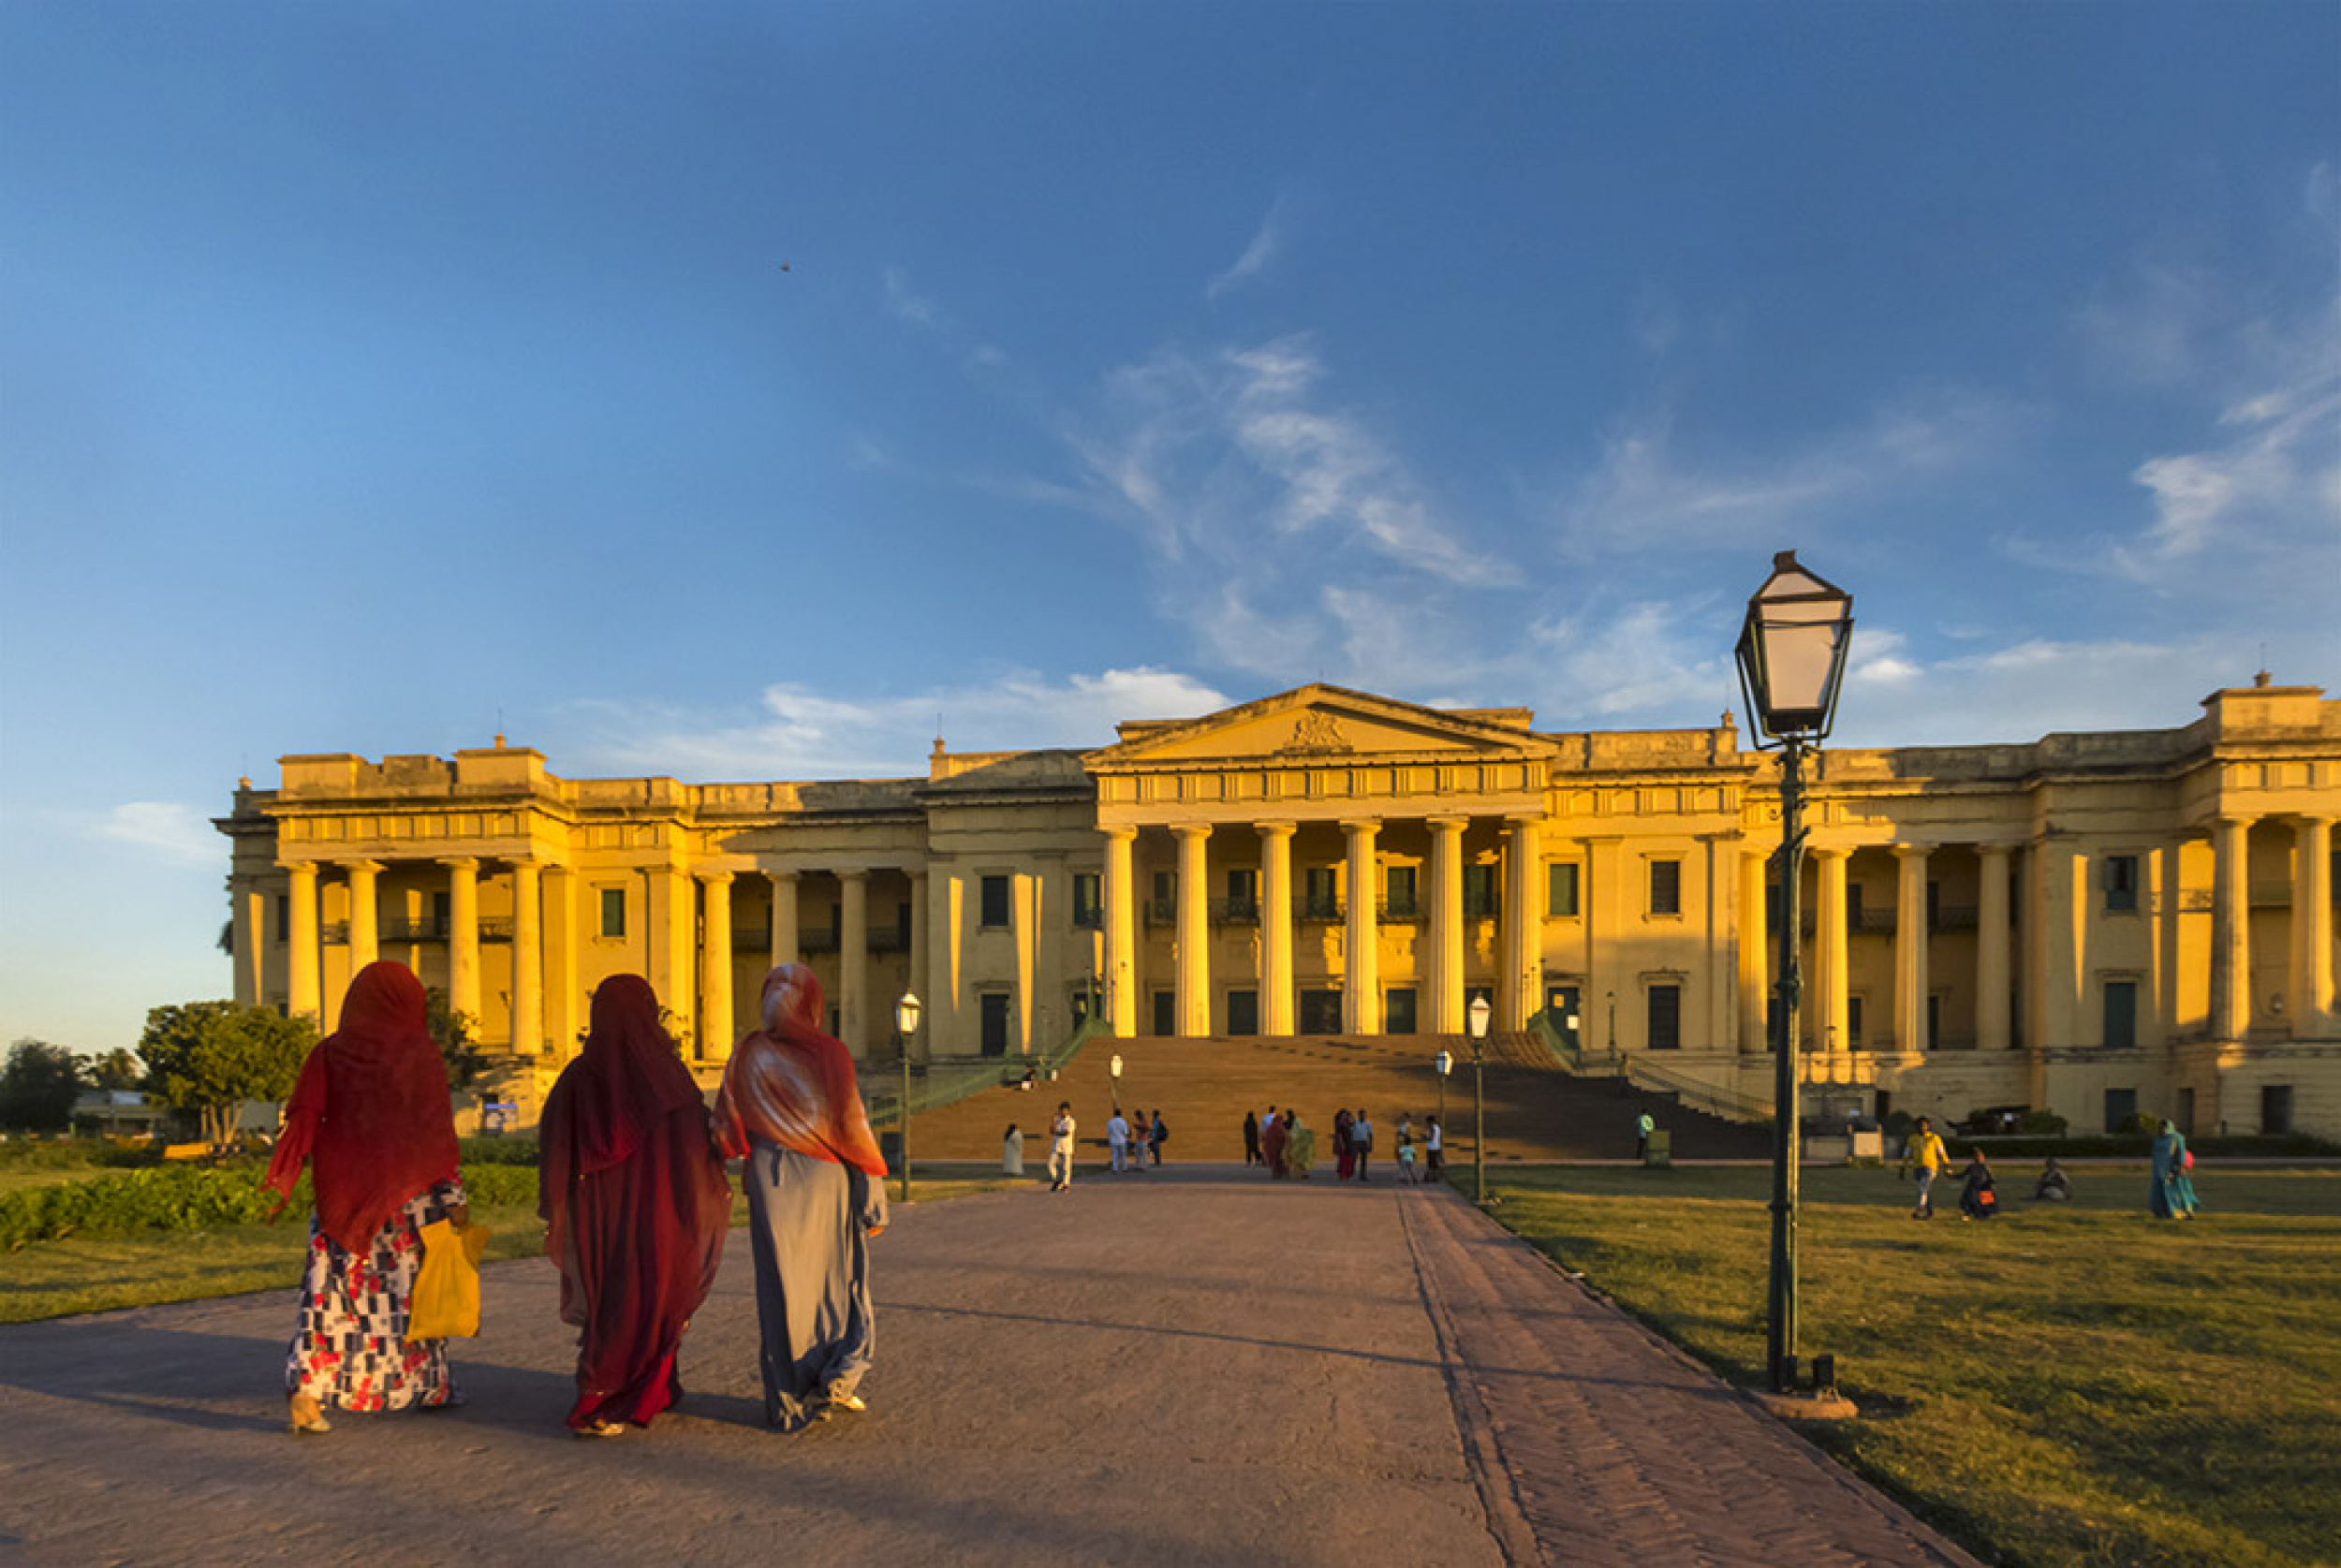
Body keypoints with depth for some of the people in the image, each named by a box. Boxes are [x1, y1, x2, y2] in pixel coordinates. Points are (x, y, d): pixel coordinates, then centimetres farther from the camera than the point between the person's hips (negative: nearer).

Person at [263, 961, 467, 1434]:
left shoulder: (329, 1051, 3)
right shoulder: (421, 1051, -5)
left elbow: (303, 1119, -5)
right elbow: (438, 1130, -8)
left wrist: (283, 1182, -3)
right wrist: (454, 1197, -7)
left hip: (341, 1191, 2)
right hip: (407, 1191, -2)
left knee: (333, 1292, 4)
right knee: (414, 1288, 12)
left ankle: (304, 1390, -13)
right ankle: (427, 1386, 23)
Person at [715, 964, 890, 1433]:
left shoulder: (749, 1054, -3)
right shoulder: (829, 1052, -9)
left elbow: (725, 1128, -3)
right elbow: (851, 1125, -11)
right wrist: (874, 1197, -5)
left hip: (771, 1181, 1)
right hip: (826, 1182, -1)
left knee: (783, 1285, 7)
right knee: (837, 1278, 16)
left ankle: (792, 1399, 11)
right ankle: (839, 1375, 1)